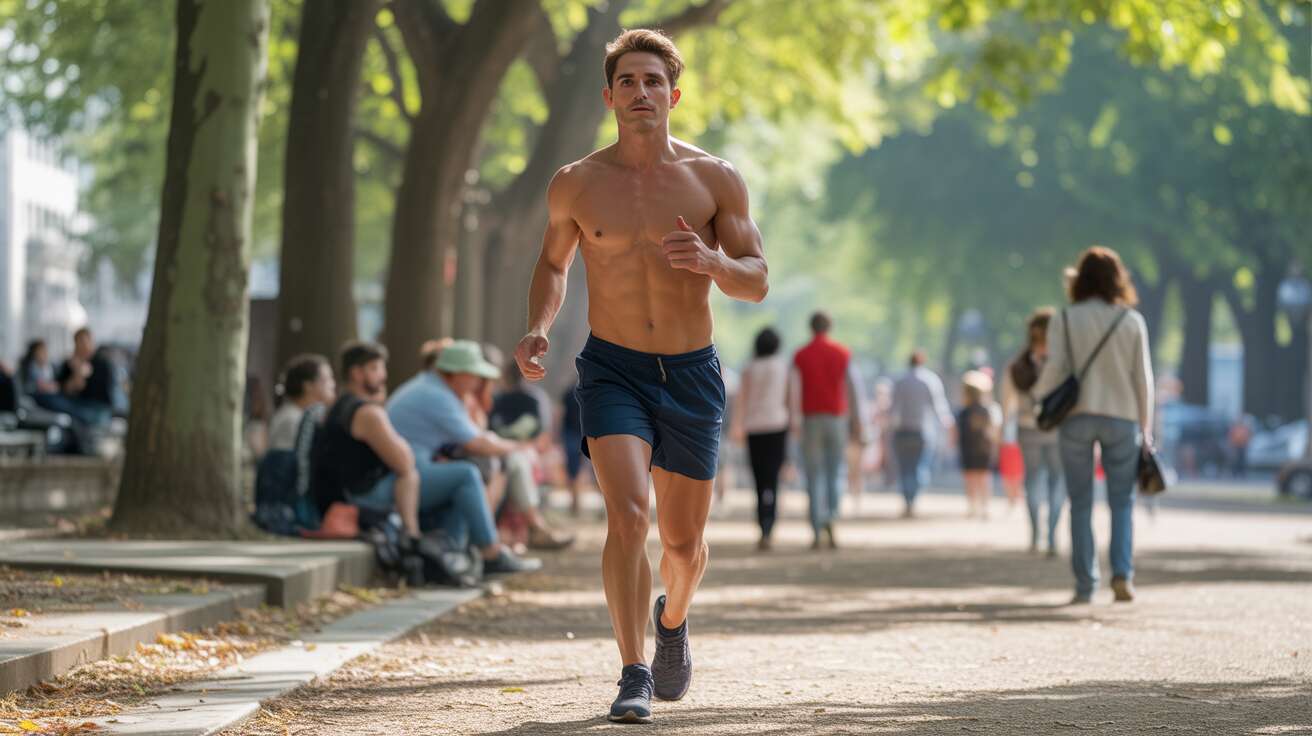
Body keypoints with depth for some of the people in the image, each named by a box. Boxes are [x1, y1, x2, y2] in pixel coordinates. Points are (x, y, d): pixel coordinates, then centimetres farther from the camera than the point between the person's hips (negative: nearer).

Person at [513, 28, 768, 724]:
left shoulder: (715, 179, -2)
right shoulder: (576, 185, -1)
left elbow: (756, 283, -1)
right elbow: (553, 262, 16)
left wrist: (712, 261, -23)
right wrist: (538, 328, -3)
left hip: (692, 376, 1)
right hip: (612, 371, -1)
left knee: (684, 542, 11)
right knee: (627, 516, -22)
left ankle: (672, 619, 45)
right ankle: (634, 678, -16)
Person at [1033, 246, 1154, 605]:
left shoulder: (1064, 320, -2)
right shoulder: (1132, 321, 0)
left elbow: (1054, 370, -7)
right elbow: (1142, 377, 1)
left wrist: (1038, 394, 15)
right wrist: (1145, 427, 8)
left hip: (1076, 417, 0)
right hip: (1121, 417, 0)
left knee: (1080, 504, 6)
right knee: (1122, 502, 8)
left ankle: (1085, 585, 3)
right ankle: (1122, 573, -9)